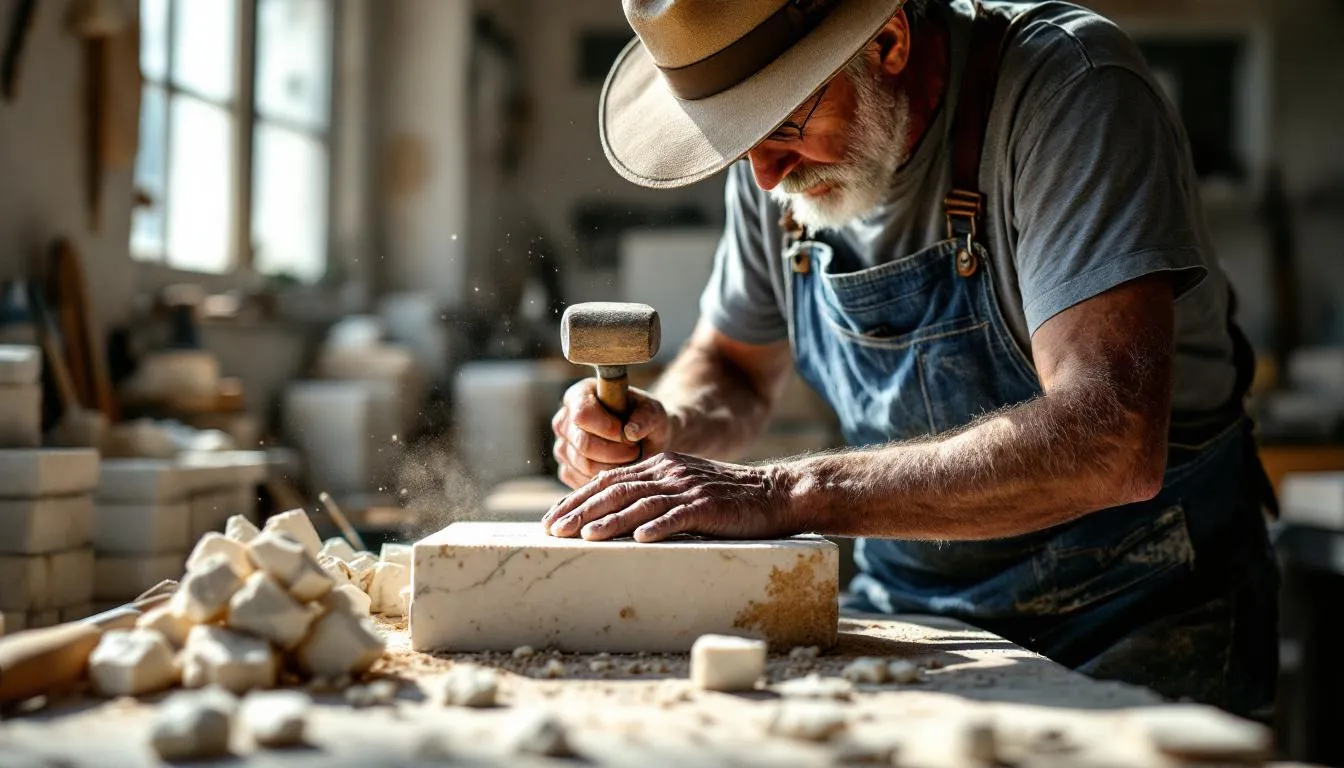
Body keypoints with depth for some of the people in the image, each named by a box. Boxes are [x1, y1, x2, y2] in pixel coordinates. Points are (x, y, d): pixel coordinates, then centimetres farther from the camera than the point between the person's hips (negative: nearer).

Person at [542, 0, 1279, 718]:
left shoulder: (1071, 87, -22)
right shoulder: (780, 145, -3)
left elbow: (1113, 444, -34)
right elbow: (735, 368, 13)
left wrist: (790, 494, -35)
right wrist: (664, 429, -10)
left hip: (1128, 611, -3)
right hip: (903, 607, 4)